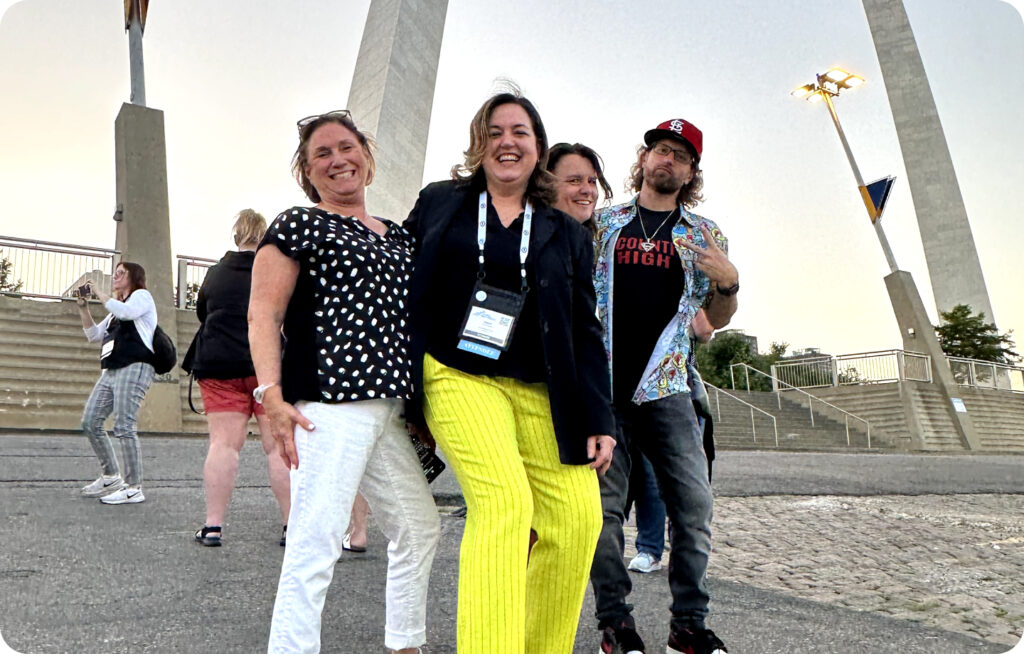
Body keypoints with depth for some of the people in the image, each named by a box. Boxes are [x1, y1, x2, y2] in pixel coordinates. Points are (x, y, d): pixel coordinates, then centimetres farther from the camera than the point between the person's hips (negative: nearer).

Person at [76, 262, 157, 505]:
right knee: (90, 422, 4)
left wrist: (99, 293, -6)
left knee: (124, 427, -14)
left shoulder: (142, 296, 5)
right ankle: (111, 476, 16)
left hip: (134, 368, -9)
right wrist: (83, 308, 16)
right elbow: (94, 335, 27)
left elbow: (126, 311, -16)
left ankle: (134, 488, -11)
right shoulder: (116, 309, 31)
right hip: (111, 370, 9)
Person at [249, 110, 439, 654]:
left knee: (420, 526, 16)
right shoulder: (297, 226, 1)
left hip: (389, 405, 8)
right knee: (315, 539, -11)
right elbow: (263, 314, -6)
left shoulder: (398, 236, 21)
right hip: (330, 404, -8)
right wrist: (271, 394, -18)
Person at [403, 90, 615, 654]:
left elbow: (584, 335, 10)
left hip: (538, 391, 2)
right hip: (457, 377, -2)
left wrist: (597, 421, 2)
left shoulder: (566, 235, 14)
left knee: (578, 514, -11)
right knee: (505, 500, -24)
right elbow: (397, 282, 14)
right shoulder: (439, 203, 12)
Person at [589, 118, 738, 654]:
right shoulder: (601, 222, 11)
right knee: (602, 505, 1)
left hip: (665, 387, 1)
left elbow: (716, 319, 14)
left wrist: (728, 283, -6)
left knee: (694, 504, -3)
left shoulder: (703, 234, 13)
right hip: (600, 386, -1)